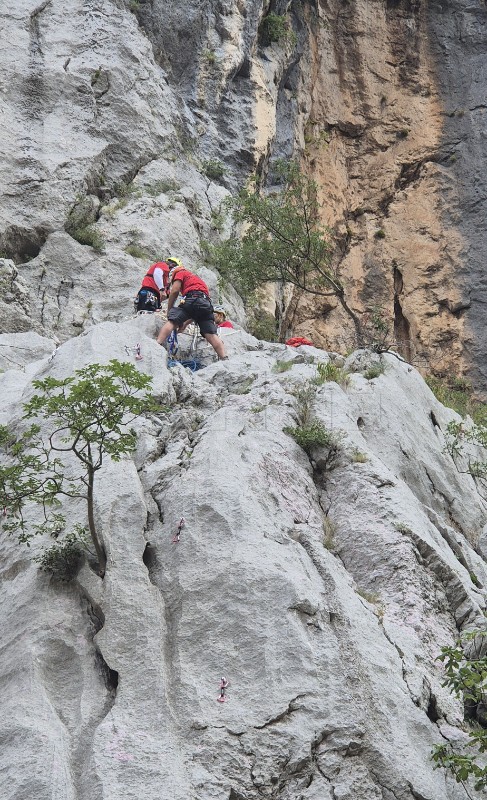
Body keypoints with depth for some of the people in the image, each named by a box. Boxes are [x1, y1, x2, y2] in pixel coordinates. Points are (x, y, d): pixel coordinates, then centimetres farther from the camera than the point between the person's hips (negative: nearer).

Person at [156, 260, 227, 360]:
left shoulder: (179, 272, 20)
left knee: (171, 321, -11)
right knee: (211, 335, -3)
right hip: (207, 303, 7)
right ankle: (225, 359, -18)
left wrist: (169, 311, 10)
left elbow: (175, 291, 1)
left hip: (193, 299, -7)